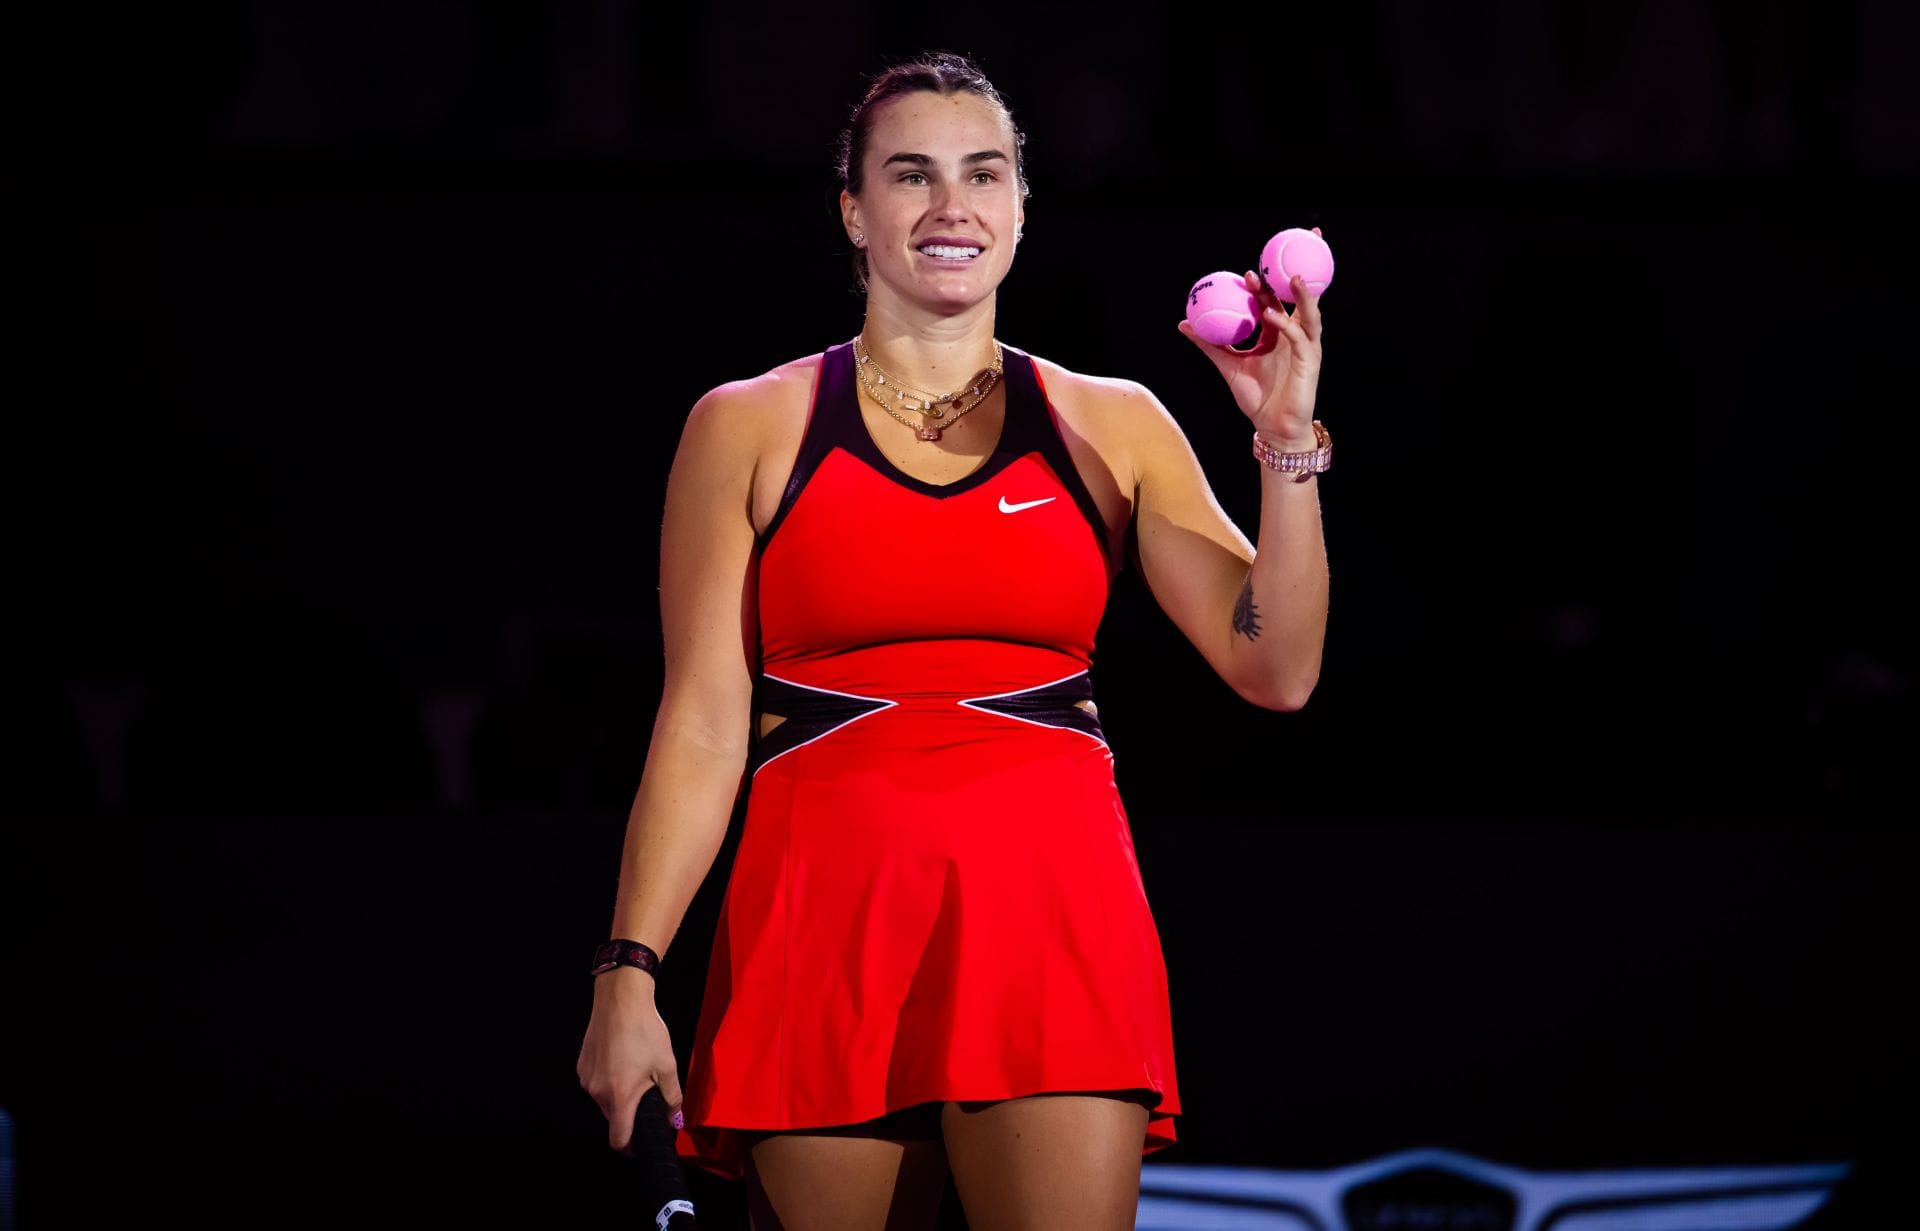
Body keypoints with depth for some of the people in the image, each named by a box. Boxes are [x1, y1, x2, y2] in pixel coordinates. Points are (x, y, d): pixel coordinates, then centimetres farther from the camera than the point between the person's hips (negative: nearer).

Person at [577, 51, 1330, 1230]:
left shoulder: (1112, 428, 11)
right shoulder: (751, 429, 8)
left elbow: (1277, 670, 5)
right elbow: (704, 724, 4)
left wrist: (1288, 443, -5)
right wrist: (630, 974, -5)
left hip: (1052, 917, 0)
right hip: (827, 923, 0)